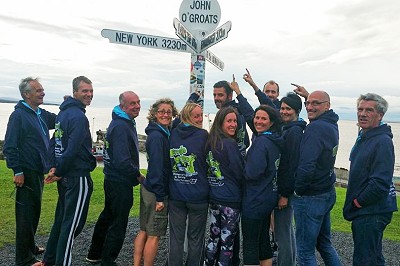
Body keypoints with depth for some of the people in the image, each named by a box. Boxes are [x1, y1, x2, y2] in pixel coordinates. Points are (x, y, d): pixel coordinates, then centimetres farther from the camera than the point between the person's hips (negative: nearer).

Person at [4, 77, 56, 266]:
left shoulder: (41, 114, 10)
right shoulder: (18, 115, -13)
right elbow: (9, 146, -16)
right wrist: (17, 172, -19)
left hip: (39, 171, 9)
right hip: (27, 173, -8)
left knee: (34, 211, 19)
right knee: (26, 214, -1)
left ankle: (30, 247, 35)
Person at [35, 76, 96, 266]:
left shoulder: (63, 113, 13)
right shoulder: (78, 116, -18)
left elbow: (55, 142, 14)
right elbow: (72, 149, -24)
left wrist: (54, 168, 7)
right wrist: (59, 171, -11)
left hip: (65, 177, 10)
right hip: (78, 176, -10)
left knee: (61, 219, 21)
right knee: (72, 223, 1)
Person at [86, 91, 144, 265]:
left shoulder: (126, 123, 11)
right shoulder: (121, 127, -21)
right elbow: (122, 161, -27)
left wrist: (135, 174, 8)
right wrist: (138, 175, -14)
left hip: (113, 179, 11)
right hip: (120, 183, -11)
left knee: (107, 216, 23)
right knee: (118, 224, 3)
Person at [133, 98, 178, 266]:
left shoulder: (165, 133, 8)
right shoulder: (157, 136, -19)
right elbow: (156, 167, -22)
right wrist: (160, 197, -20)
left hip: (148, 189, 10)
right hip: (156, 192, -10)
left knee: (144, 231, 17)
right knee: (154, 235, 3)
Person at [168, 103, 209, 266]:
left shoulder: (172, 134, 1)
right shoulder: (203, 135, -11)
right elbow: (208, 164, -2)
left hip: (175, 195, 4)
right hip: (198, 196, -3)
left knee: (176, 237, 13)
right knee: (195, 238, 11)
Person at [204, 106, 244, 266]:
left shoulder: (210, 142, 5)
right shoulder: (229, 144, -16)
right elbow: (240, 173, -12)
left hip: (213, 198, 7)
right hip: (230, 200, -7)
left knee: (213, 237, 18)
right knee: (227, 240, 5)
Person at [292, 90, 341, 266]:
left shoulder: (316, 127, -21)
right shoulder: (332, 125, 6)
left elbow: (306, 166, -28)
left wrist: (297, 189, -12)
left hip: (310, 197, -9)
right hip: (327, 193, 9)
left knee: (305, 251, 4)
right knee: (324, 243, 24)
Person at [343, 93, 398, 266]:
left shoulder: (382, 142, -19)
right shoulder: (363, 136, 13)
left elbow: (380, 182, -27)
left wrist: (359, 202, -15)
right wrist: (355, 201, 13)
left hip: (372, 212, -10)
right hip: (362, 211, 10)